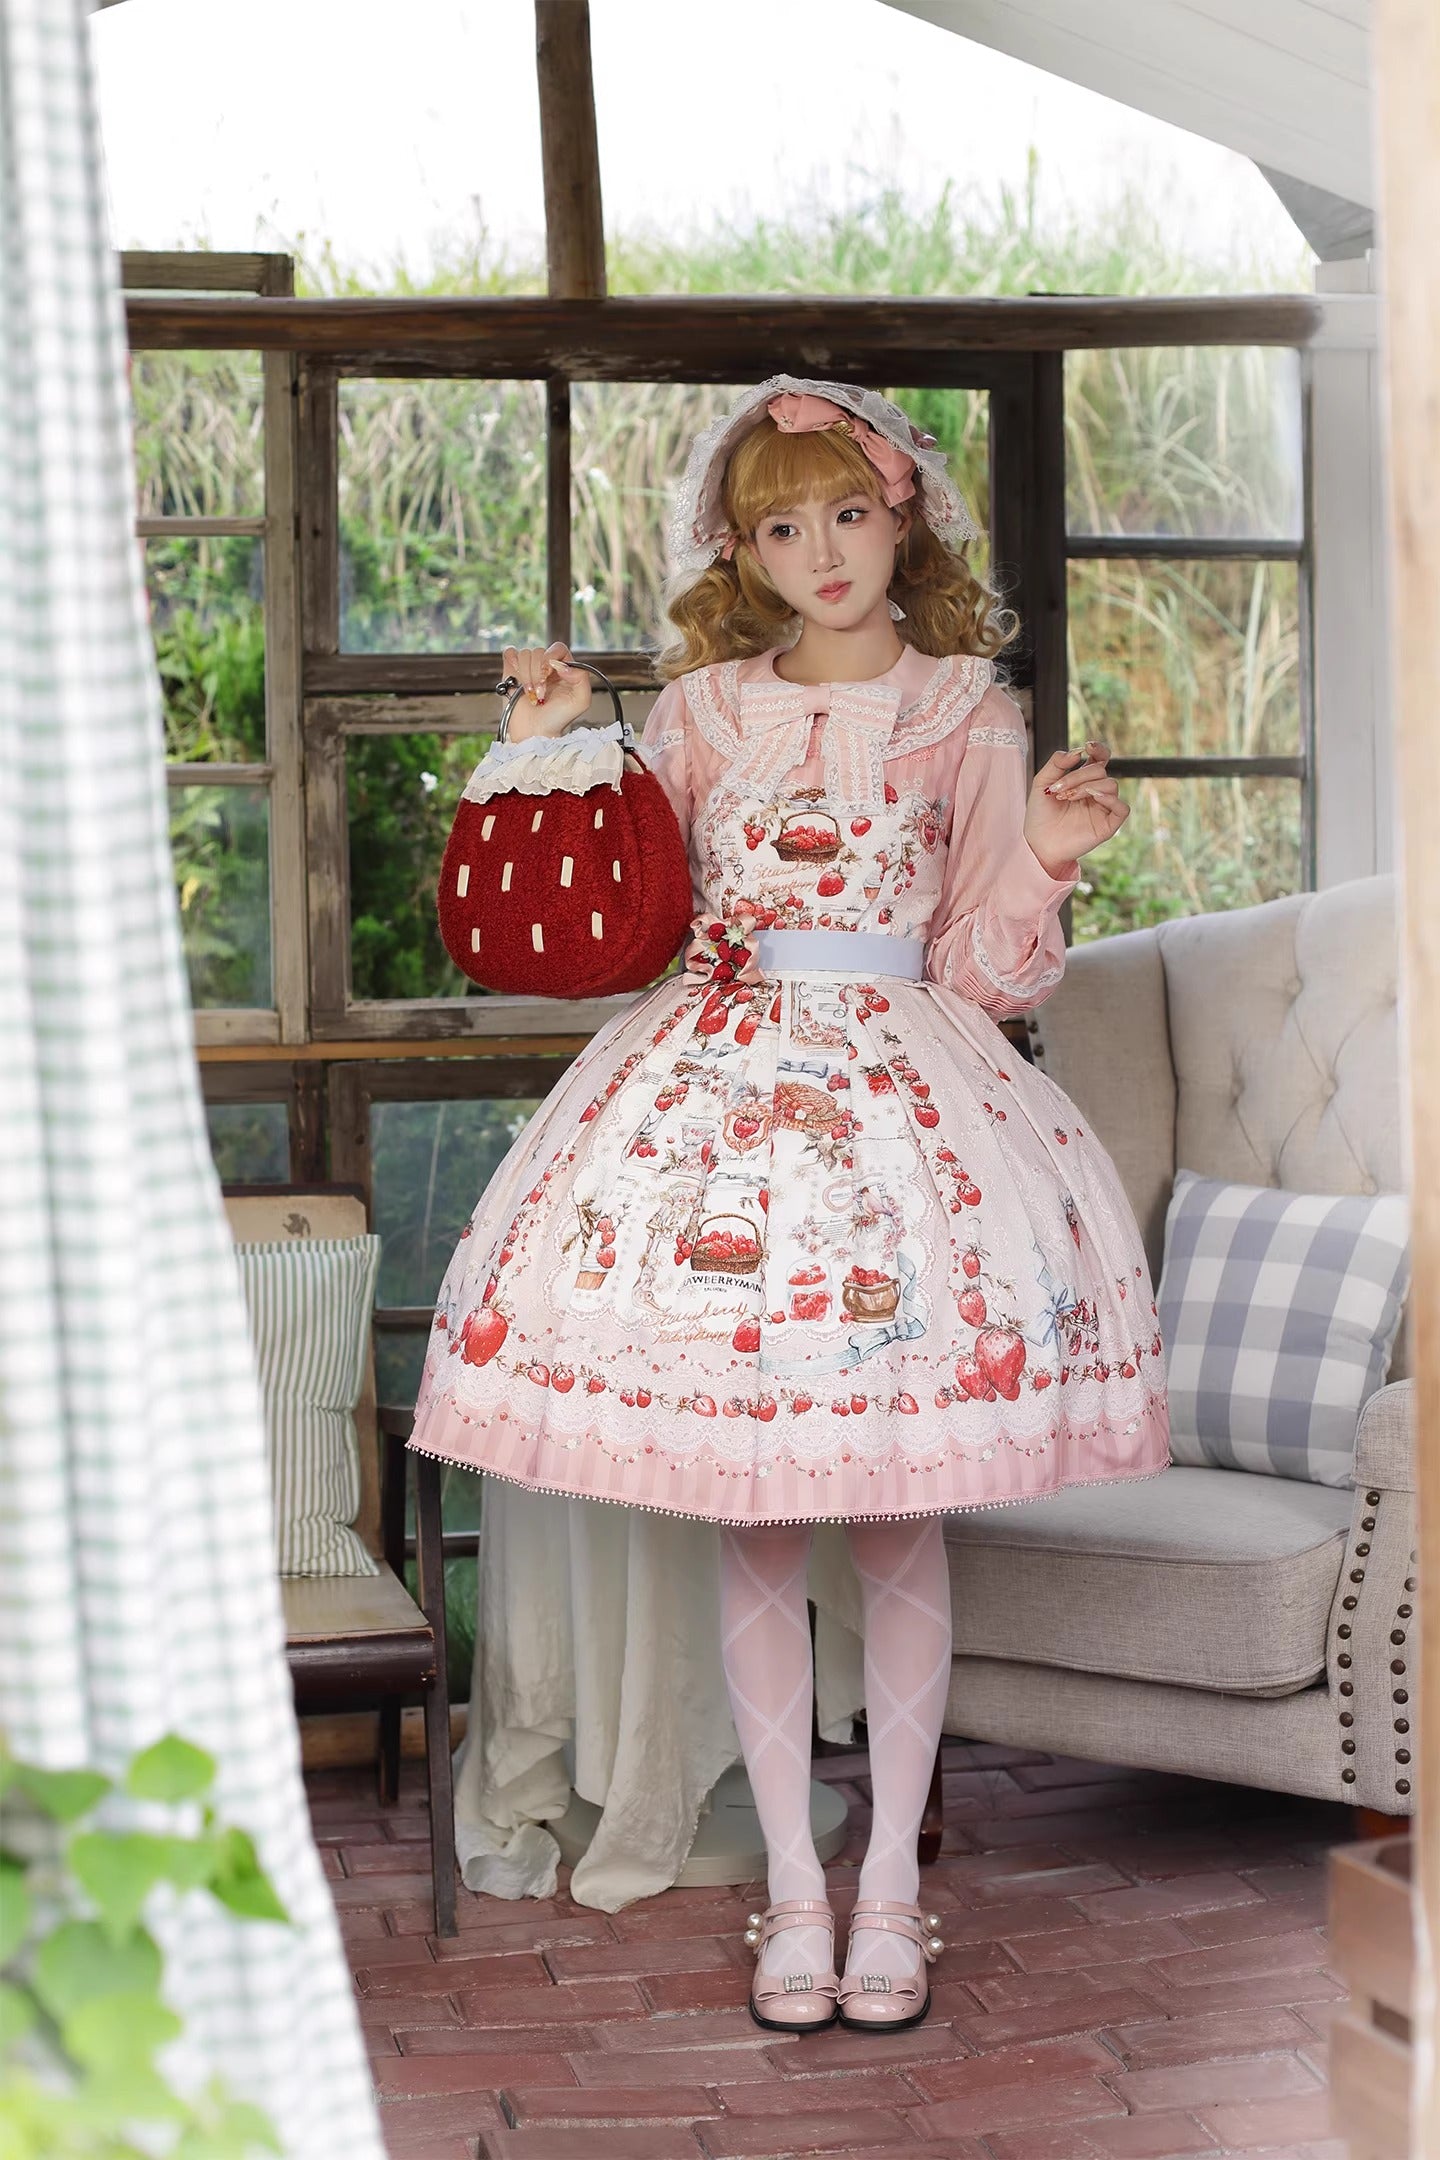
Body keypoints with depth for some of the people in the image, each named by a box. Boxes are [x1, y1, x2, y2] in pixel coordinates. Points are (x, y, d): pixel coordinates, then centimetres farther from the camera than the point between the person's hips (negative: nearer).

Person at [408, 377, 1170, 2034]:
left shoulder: (969, 716, 7)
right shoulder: (699, 711, 11)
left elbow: (982, 969, 5)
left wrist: (1046, 862, -13)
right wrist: (555, 757, 5)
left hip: (901, 1092, -1)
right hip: (713, 1085, 2)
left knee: (899, 1517, 0)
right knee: (751, 1523, 2)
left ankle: (891, 1880, 13)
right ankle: (792, 1882, 13)